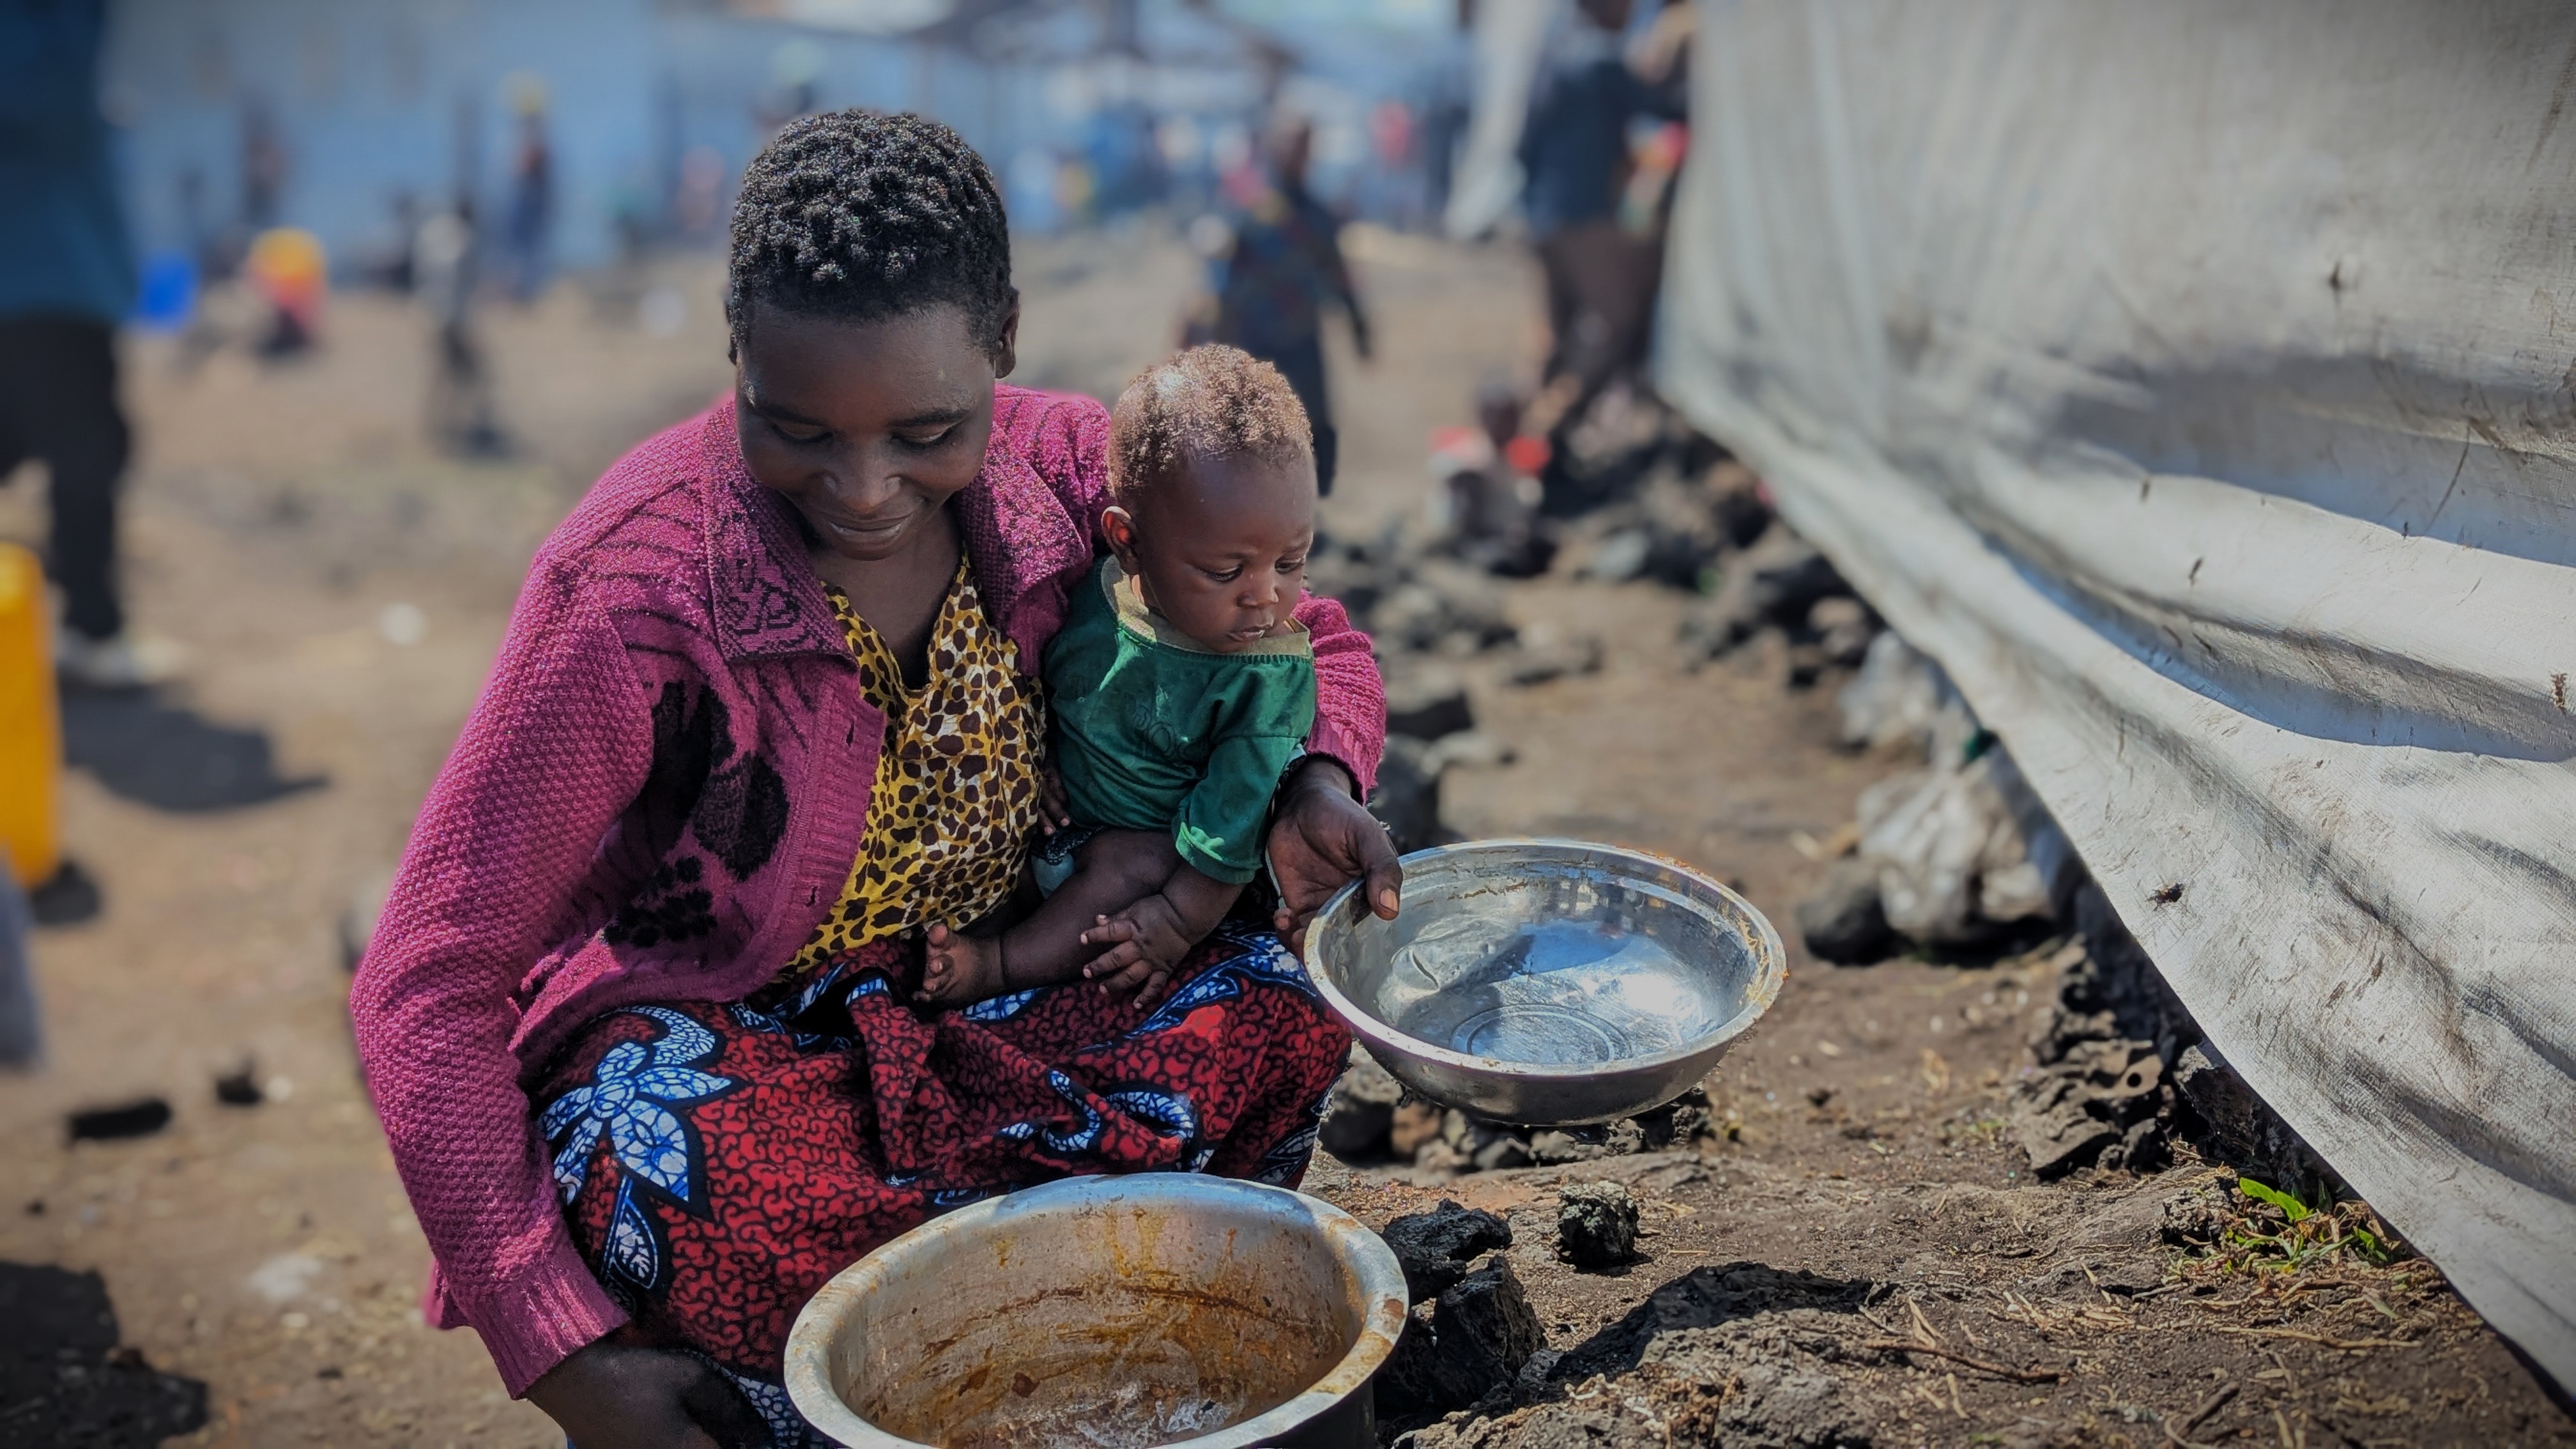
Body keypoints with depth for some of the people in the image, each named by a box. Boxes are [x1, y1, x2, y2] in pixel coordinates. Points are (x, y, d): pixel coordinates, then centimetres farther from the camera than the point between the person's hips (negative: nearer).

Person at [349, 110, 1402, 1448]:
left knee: (1277, 1014, -22)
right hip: (691, 1030, -4)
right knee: (670, 1202, -39)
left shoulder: (1058, 470, -13)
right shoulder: (631, 595, -26)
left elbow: (1304, 637, 5)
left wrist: (1316, 786, -19)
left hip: (980, 987, 5)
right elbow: (423, 985, -22)